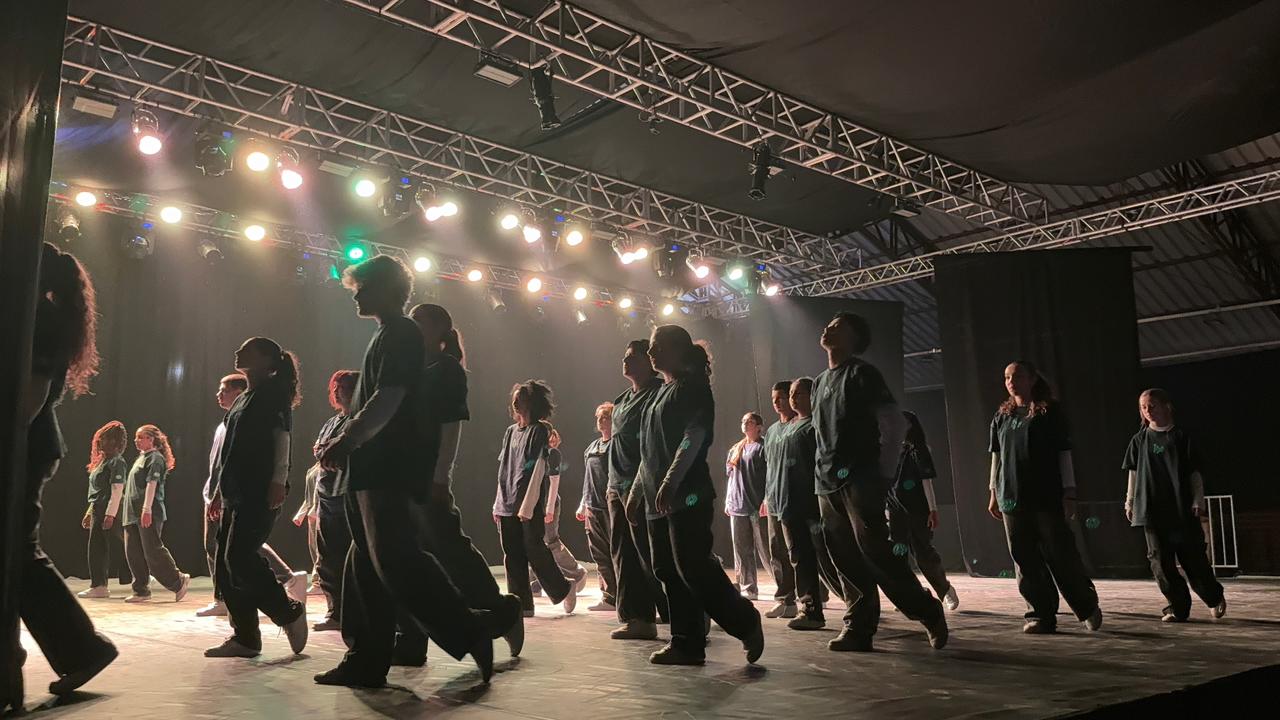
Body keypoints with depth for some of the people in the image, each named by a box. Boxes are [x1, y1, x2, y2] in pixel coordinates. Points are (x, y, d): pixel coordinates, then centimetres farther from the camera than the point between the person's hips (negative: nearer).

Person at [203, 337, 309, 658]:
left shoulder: (274, 392, -2)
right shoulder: (242, 400, 23)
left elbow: (282, 436, -14)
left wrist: (279, 480, -24)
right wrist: (219, 493, 21)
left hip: (260, 493, -9)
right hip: (236, 495, 9)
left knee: (240, 558, -17)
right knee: (225, 566, 4)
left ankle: (290, 612, -1)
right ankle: (244, 637, 8)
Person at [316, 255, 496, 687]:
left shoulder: (400, 334, -8)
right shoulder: (388, 335, 22)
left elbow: (387, 400, -20)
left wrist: (345, 442, -21)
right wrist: (347, 444, 16)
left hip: (389, 469, -10)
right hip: (374, 469, 10)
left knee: (396, 560, -13)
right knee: (366, 563, 10)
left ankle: (469, 631, -6)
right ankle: (366, 660, 15)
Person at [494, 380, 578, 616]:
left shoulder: (541, 430, -4)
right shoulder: (510, 431, 14)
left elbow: (538, 469, -10)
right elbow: (503, 469, 16)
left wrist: (527, 506, -16)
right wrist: (498, 504, 11)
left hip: (530, 505, -6)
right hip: (507, 505, 6)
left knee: (535, 552, -4)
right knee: (512, 557, 4)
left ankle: (564, 589, 16)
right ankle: (522, 604, 11)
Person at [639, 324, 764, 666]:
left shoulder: (692, 386, -5)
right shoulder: (662, 392, 20)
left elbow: (693, 437, -17)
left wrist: (670, 483, -24)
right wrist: (638, 487, 22)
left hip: (687, 496, -9)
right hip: (659, 499, 9)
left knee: (693, 567, -12)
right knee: (669, 571, 6)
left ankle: (745, 621, 3)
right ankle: (687, 644, 12)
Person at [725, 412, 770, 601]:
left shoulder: (762, 448, -2)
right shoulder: (735, 450, 19)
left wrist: (766, 500, -18)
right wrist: (728, 502, 17)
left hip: (757, 506, -7)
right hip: (737, 507, 7)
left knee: (764, 549, -6)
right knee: (741, 550, 6)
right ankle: (748, 587, 12)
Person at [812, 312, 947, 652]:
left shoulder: (862, 373, -2)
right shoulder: (820, 382, 20)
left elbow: (893, 423, -7)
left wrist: (882, 473, -11)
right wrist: (821, 477, 15)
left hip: (860, 480, -7)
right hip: (828, 484, 7)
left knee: (874, 550, -13)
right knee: (846, 558, 3)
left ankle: (928, 611, 4)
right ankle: (859, 628, 7)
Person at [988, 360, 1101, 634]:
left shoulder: (1050, 412, 1)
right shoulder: (1002, 416, 11)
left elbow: (1064, 454, -1)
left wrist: (1069, 493, -6)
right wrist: (994, 494, 13)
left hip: (1048, 498, -3)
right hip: (1012, 498, 3)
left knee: (1061, 556, -1)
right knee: (1026, 561, 2)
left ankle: (1088, 607, 19)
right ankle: (1041, 614, 10)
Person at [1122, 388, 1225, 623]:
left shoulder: (1181, 436, 1)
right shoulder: (1139, 440, 8)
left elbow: (1194, 472, 2)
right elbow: (1134, 473, 13)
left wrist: (1198, 500, -5)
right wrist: (1130, 502, 10)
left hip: (1181, 507, -2)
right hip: (1151, 510, 2)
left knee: (1193, 557, 1)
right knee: (1160, 560, -1)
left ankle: (1214, 597, 26)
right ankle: (1178, 607, 8)